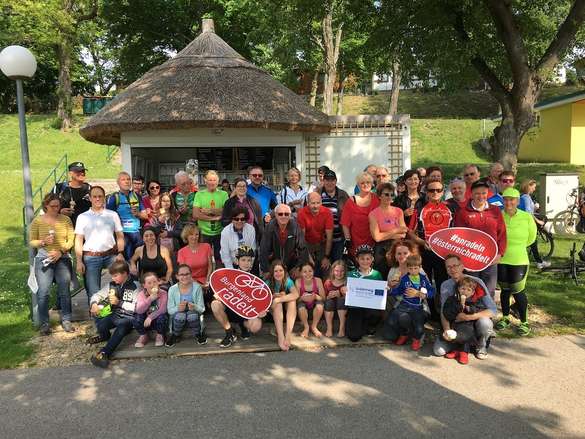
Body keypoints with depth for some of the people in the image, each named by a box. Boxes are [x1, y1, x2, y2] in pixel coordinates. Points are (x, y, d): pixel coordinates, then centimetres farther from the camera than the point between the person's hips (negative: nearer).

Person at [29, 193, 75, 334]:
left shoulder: (66, 220, 6)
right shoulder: (37, 221, 5)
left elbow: (71, 240, 3)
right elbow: (31, 242, 5)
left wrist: (60, 251, -12)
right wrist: (43, 242, -14)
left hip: (63, 258, 1)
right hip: (44, 259, -1)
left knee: (64, 290, -1)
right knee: (43, 291, -7)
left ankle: (66, 320, 10)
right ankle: (44, 323, 4)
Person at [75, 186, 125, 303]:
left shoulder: (113, 215, 10)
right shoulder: (83, 217, 7)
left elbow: (120, 236, 8)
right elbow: (78, 241, 4)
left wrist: (120, 253, -6)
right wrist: (79, 261, -3)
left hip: (111, 255, 1)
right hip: (91, 257, 0)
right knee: (93, 292, 2)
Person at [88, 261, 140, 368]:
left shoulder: (135, 287, -5)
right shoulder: (111, 285, 12)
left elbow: (137, 307, -13)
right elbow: (97, 295, 16)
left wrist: (119, 303, -16)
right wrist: (94, 304, -5)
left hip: (128, 317, -4)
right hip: (114, 315, 5)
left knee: (122, 327, -37)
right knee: (100, 325, -26)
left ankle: (104, 353, -44)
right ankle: (104, 335, 8)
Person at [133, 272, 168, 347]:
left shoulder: (163, 293, -13)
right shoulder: (141, 294, -10)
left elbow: (163, 309, -22)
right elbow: (139, 310, -25)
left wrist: (151, 316, -34)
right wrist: (151, 298, -35)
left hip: (158, 320, -1)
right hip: (145, 320, 1)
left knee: (162, 317, -33)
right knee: (137, 317, -28)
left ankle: (160, 335, 0)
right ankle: (143, 336, 3)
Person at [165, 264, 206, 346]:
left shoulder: (197, 287, -7)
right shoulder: (172, 289, -6)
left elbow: (202, 308, -7)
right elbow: (169, 310, -6)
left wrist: (195, 307, -30)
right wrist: (178, 308, -28)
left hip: (194, 315, 0)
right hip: (178, 317, 1)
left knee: (192, 315, -34)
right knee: (180, 315, -33)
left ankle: (198, 334, -2)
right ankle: (175, 335, -1)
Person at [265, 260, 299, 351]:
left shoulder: (288, 281, -16)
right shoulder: (268, 282, -18)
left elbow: (296, 294, -33)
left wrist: (279, 298, -39)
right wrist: (274, 296, -31)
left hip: (285, 308, 1)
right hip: (272, 310, -1)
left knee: (292, 301, -29)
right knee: (277, 303, -34)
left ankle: (288, 334, -37)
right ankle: (280, 337, -41)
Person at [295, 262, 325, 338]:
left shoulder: (318, 280, -17)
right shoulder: (298, 281, -18)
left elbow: (323, 298, -14)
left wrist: (315, 297, -36)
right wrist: (302, 298, -37)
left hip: (314, 304, 1)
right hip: (303, 304, 0)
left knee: (320, 305, -31)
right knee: (300, 306, -33)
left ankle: (314, 327, -4)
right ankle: (306, 327, -4)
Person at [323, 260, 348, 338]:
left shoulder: (347, 283, -8)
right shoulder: (328, 283, -4)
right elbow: (323, 298, -1)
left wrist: (339, 295, -28)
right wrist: (329, 296, -21)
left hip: (343, 307, -1)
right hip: (330, 307, 1)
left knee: (341, 299, -30)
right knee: (329, 301, -28)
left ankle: (342, 328, -22)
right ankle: (329, 328, -22)